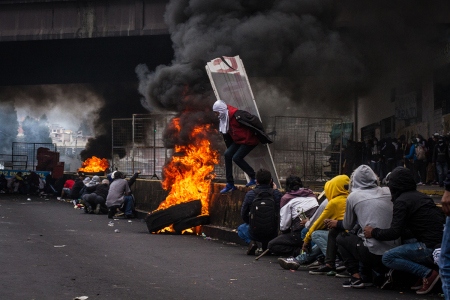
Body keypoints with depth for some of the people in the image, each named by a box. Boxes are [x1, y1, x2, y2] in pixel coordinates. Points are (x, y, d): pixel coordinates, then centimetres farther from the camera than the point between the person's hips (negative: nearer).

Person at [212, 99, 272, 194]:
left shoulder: (237, 115, -25)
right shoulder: (224, 119, 5)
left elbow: (253, 120, -24)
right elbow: (227, 135, 16)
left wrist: (260, 133, -17)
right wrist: (229, 147, 18)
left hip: (249, 140, -9)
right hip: (238, 141, 9)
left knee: (236, 158, -17)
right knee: (227, 154, -2)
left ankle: (253, 178, 2)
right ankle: (230, 184, 2)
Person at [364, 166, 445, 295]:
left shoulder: (401, 201, -7)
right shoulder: (421, 196, 18)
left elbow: (394, 232, -11)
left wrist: (374, 233, 5)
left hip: (430, 247, -9)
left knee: (388, 258, -5)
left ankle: (428, 273, -9)